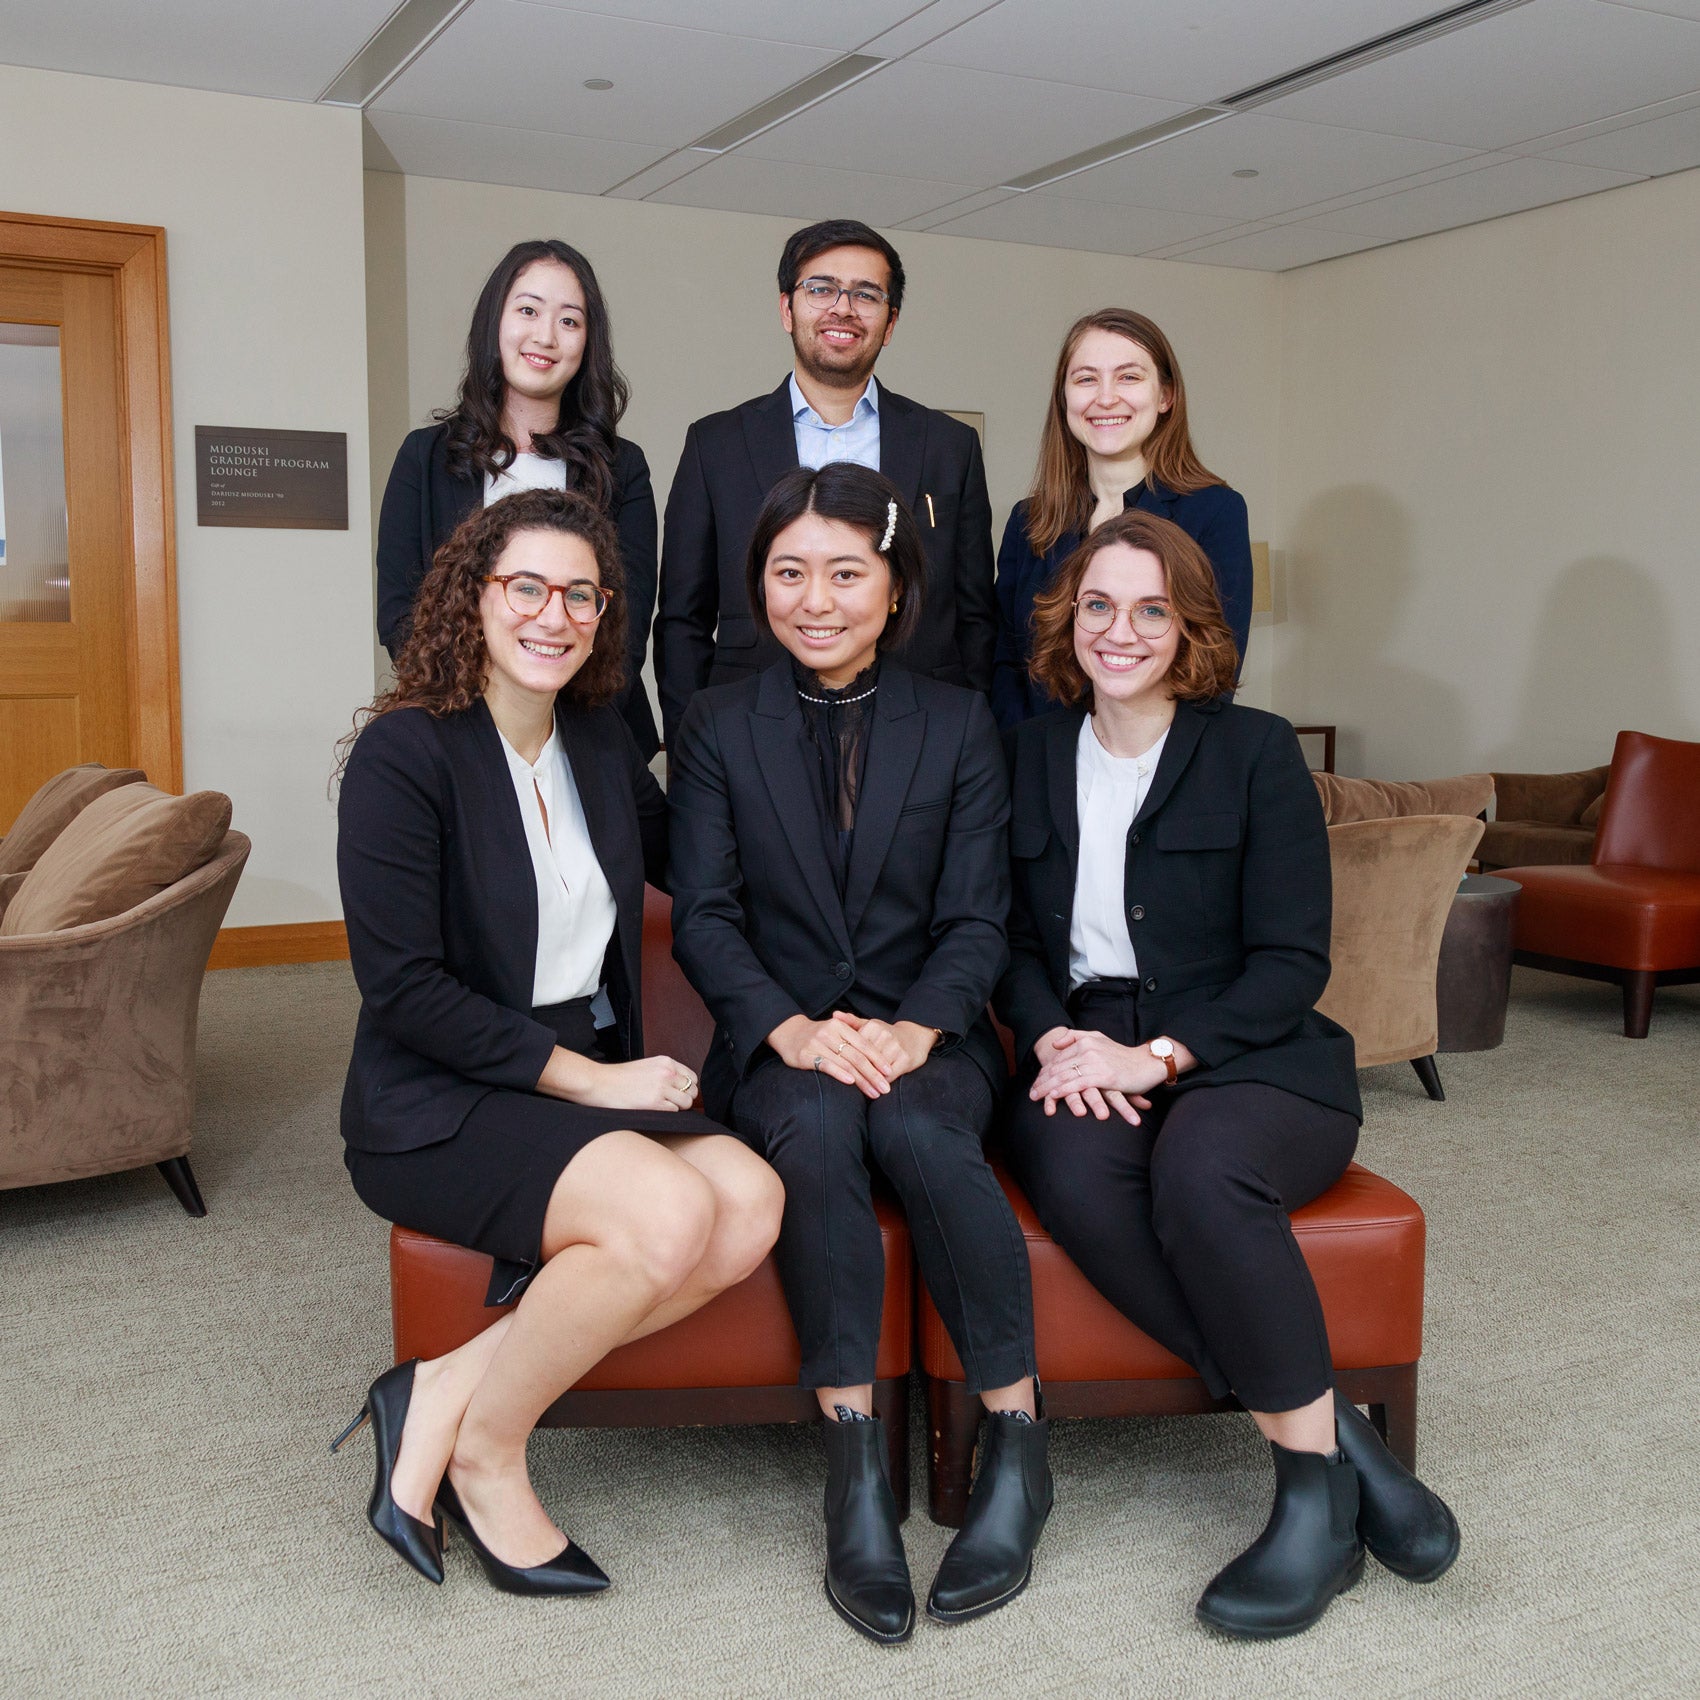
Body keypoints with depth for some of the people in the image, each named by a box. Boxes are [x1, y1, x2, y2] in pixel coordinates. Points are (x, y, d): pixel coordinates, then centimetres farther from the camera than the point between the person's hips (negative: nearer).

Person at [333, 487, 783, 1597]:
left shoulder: (600, 741, 10)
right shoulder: (406, 753, -10)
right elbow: (404, 987, -15)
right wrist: (586, 1078, -16)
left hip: (596, 1079, 7)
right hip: (437, 1103, -7)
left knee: (751, 1204, -20)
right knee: (669, 1212, -30)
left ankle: (446, 1392, -10)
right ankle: (486, 1455, -4)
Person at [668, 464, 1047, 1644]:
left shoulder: (959, 726, 6)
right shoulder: (720, 728, 6)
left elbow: (977, 920, 0)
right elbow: (704, 917, -2)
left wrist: (911, 1030, -20)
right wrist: (791, 1027, -20)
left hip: (929, 1037, 0)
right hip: (781, 1046, 0)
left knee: (921, 1133, -33)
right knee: (816, 1129, -34)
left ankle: (1018, 1447, -18)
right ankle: (855, 1461, -26)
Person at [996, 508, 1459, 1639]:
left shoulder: (1255, 750, 1)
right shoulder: (1033, 754, 13)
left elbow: (1292, 961, -5)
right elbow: (1013, 936, 12)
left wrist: (1155, 1054, -17)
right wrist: (1052, 1039, -9)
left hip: (1251, 1057, -2)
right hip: (1083, 1063, 3)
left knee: (1199, 1168, -37)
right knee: (1074, 1174, -33)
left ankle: (1316, 1490, -20)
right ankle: (1334, 1436, -23)